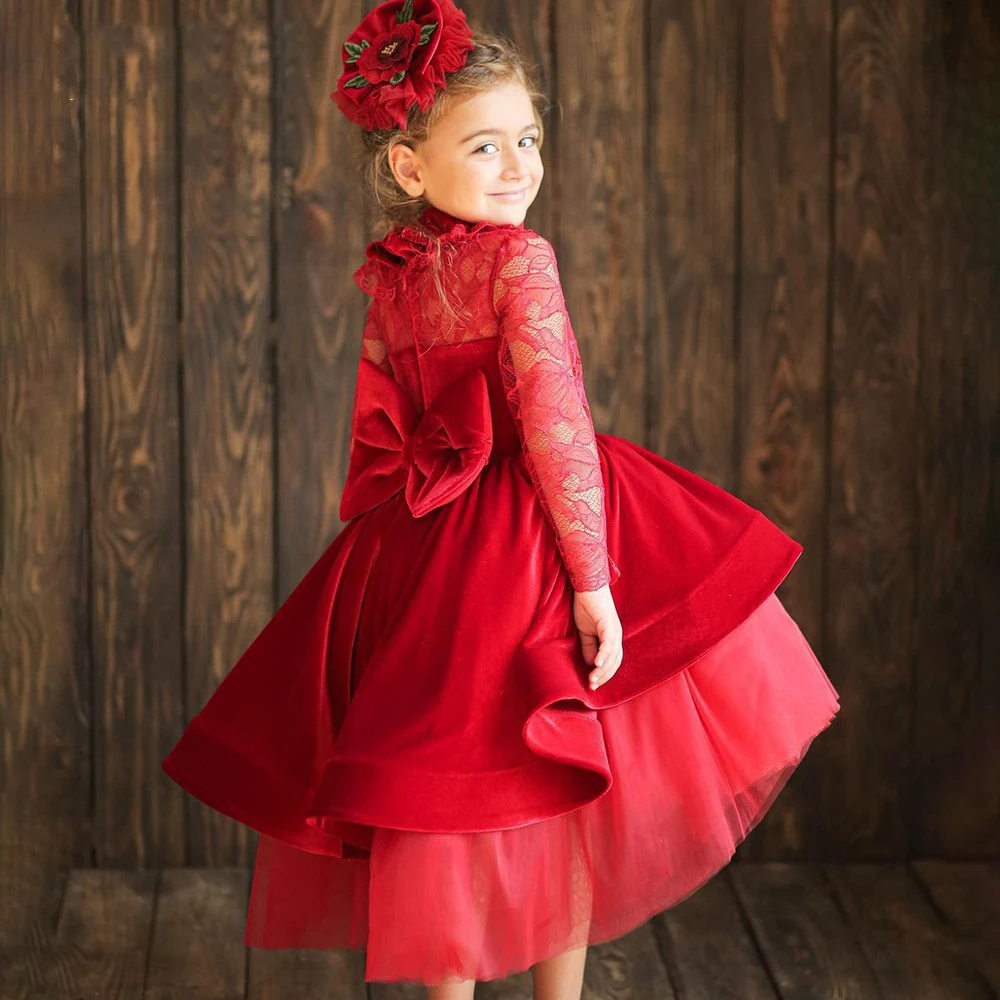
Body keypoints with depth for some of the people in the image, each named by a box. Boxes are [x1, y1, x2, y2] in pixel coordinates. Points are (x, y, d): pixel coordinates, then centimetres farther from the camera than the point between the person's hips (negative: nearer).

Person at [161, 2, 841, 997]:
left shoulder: (388, 279, 6)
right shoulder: (516, 258, -15)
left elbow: (376, 436, 11)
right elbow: (553, 422, -21)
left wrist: (395, 549, 21)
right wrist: (594, 577, -20)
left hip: (414, 549, 6)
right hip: (527, 541, -6)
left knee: (444, 803, 14)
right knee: (556, 791, 8)